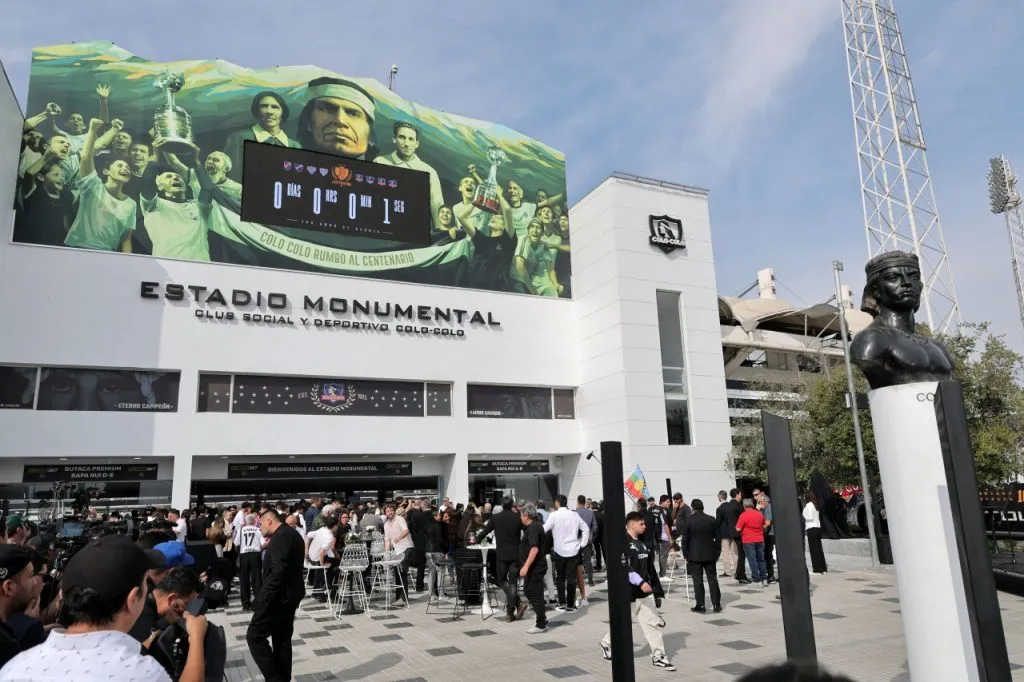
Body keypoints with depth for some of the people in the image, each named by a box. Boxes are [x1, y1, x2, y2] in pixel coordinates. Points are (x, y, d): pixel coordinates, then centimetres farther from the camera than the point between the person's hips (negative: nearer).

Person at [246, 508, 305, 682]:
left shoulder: (281, 537, -18)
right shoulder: (291, 534, 14)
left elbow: (278, 572, -26)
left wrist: (262, 600, -23)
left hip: (279, 596, -10)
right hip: (290, 594, 10)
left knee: (255, 636, -4)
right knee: (282, 640, 14)